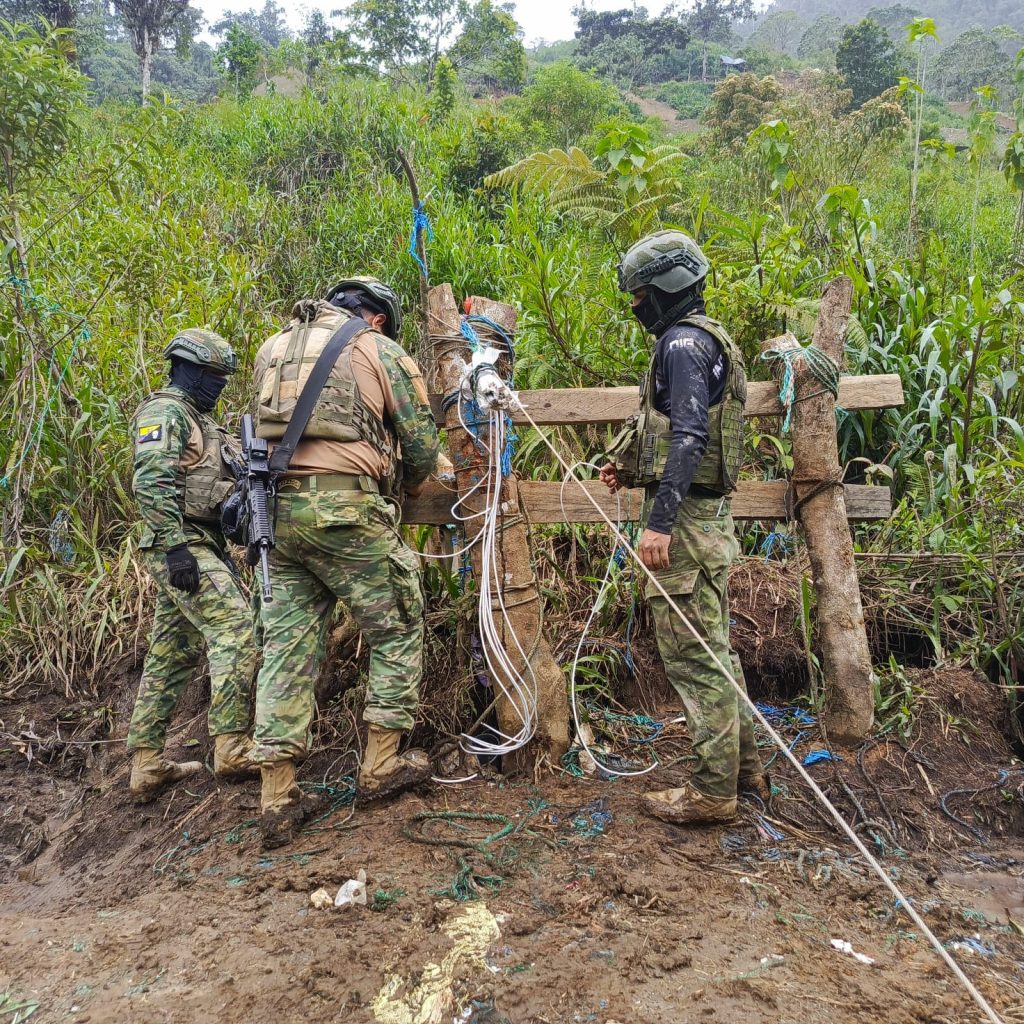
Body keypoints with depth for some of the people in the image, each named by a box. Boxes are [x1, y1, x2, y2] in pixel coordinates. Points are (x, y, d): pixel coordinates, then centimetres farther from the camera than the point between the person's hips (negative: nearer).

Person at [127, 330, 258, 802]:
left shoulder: (198, 419, 24)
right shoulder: (164, 412, -7)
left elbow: (215, 485, 26)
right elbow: (152, 484, -20)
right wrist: (175, 547, -26)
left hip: (199, 546, 10)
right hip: (184, 548, -10)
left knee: (171, 657, 10)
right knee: (237, 634, -16)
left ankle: (147, 767, 16)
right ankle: (232, 751, -14)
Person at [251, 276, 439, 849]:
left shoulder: (275, 348, 22)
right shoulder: (383, 352, 6)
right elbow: (422, 448, 7)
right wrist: (408, 489, 28)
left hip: (278, 507, 6)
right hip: (346, 510, -5)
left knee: (288, 645, 8)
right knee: (397, 630, 11)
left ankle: (278, 799, 10)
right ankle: (383, 765, 16)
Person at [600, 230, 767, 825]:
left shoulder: (682, 343, -13)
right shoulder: (707, 338, 20)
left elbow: (689, 437, -24)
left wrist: (660, 522, -27)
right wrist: (631, 465, 17)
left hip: (686, 518, -11)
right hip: (709, 514, 11)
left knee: (693, 654, -4)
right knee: (713, 646, 17)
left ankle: (713, 792, 6)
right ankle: (744, 768, 29)